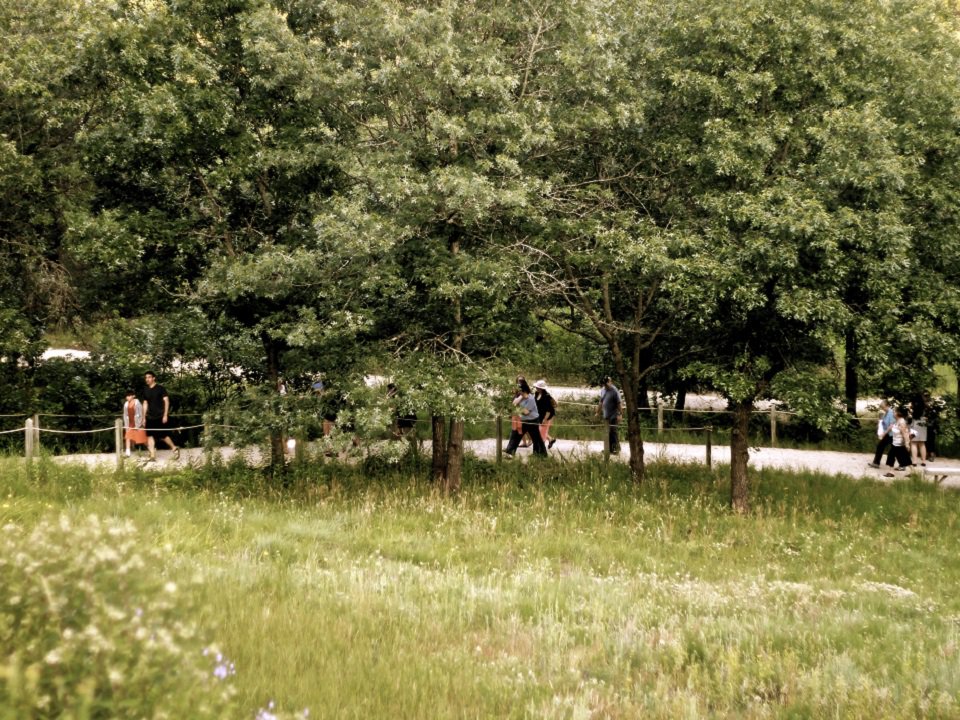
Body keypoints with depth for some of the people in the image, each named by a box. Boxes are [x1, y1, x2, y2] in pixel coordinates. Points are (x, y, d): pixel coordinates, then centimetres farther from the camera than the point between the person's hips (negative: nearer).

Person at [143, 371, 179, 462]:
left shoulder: (160, 388, -5)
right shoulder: (146, 391, 10)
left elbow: (166, 401, -7)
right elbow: (145, 404, 16)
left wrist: (165, 415, -13)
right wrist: (144, 417, 12)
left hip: (160, 417, -5)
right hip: (150, 417, 5)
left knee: (163, 435, -2)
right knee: (149, 435, -3)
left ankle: (174, 448, 20)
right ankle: (152, 455, -1)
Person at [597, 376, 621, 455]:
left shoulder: (614, 391, -11)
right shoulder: (603, 390, 11)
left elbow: (619, 403, -13)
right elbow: (601, 402, 21)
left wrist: (620, 414, -17)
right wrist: (598, 412, 23)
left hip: (613, 415, -7)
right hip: (606, 415, 7)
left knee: (613, 432, -8)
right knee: (608, 433, 8)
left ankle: (616, 449, -2)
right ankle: (610, 449, 14)